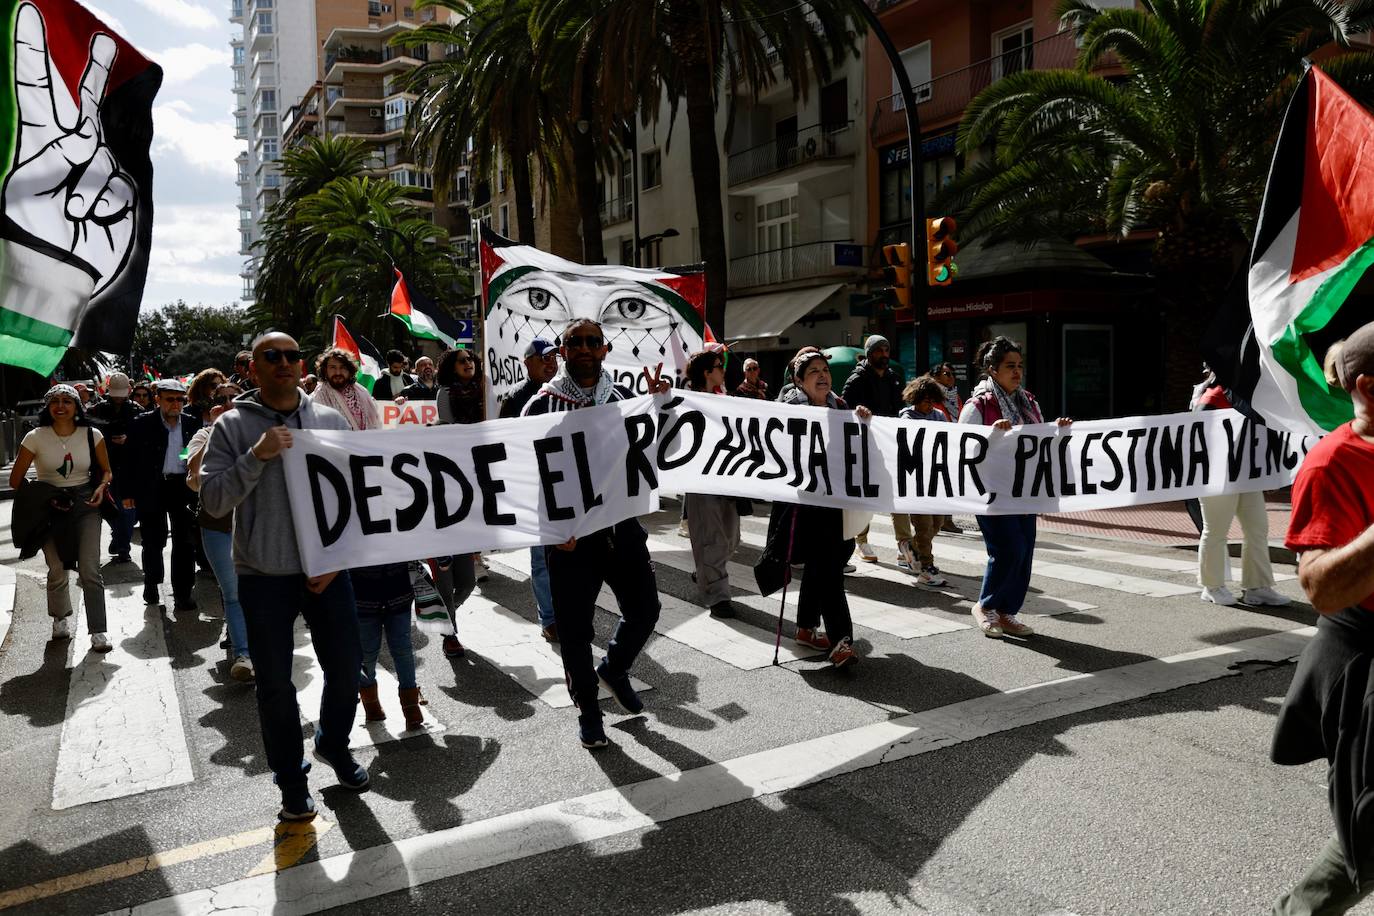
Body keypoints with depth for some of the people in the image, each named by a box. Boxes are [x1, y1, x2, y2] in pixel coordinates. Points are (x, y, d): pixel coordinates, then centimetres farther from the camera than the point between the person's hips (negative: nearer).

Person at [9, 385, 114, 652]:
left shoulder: (92, 435, -2)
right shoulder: (36, 437, -4)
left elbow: (106, 470, 11)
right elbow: (16, 480, 1)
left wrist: (101, 487, -10)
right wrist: (40, 500, -10)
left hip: (85, 504, 0)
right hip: (50, 508, 0)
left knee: (90, 570, -8)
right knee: (57, 571, 5)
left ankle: (98, 631, -1)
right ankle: (61, 617, 33)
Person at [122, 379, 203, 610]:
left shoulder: (192, 424, 3)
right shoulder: (142, 423, -3)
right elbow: (129, 459, -1)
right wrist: (127, 492, -4)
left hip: (182, 487, 1)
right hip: (152, 488, -1)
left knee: (185, 542, 0)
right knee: (153, 541, 11)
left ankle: (183, 593, 7)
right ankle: (151, 584, 34)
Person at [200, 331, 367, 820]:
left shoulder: (331, 419, 2)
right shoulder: (233, 425, -3)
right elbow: (213, 500, -10)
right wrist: (256, 456, -23)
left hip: (326, 572, 2)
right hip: (264, 576, -2)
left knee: (346, 668, 10)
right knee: (275, 685, 8)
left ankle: (334, 744, 38)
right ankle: (291, 781, 27)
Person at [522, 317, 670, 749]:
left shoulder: (622, 396, 8)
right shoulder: (543, 405, -3)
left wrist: (658, 404, -4)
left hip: (623, 525, 4)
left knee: (644, 608, 10)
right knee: (575, 626, 4)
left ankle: (614, 668, 40)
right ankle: (588, 710, 25)